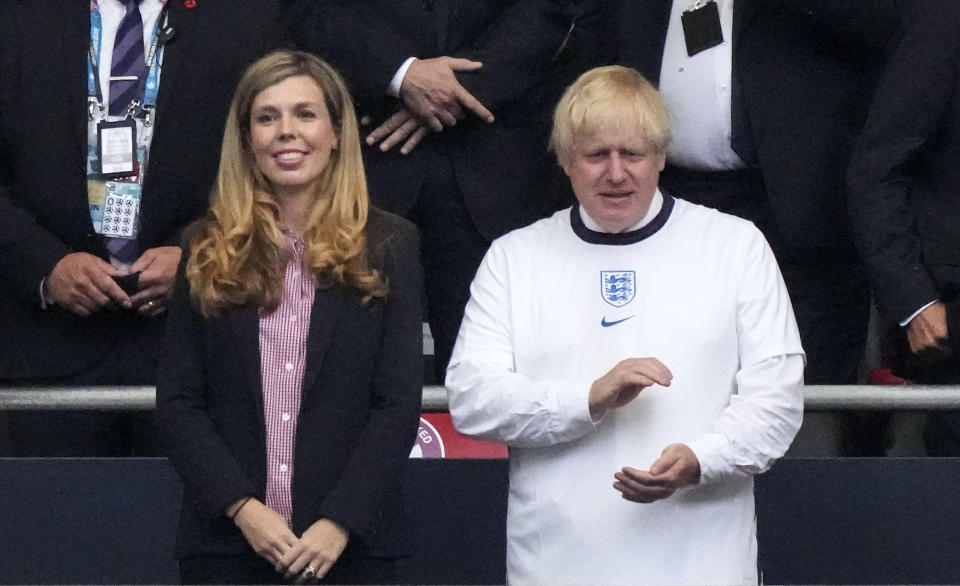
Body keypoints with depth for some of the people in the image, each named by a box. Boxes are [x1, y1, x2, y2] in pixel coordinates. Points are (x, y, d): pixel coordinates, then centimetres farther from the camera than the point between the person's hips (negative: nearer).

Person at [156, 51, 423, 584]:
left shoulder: (388, 245, 4)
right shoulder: (209, 251, 7)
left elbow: (399, 404, -1)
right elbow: (178, 402, 4)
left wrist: (341, 522, -11)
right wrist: (242, 507, -9)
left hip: (349, 542, -1)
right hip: (226, 540, 1)